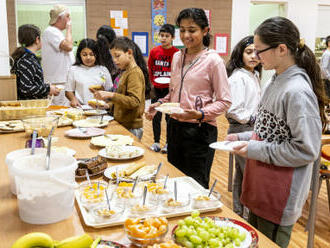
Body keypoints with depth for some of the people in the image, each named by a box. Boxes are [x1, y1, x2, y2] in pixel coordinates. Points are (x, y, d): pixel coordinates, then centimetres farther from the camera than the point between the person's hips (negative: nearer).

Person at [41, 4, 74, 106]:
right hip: (57, 82, -10)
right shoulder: (50, 31, -10)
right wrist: (69, 28, -9)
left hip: (65, 81, 10)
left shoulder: (56, 32, 22)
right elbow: (68, 46, -21)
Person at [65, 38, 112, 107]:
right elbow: (68, 91, 13)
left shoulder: (103, 70, 12)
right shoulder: (74, 70, 11)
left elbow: (109, 92, 13)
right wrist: (73, 99, -6)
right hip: (80, 107, -1)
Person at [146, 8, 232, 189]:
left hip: (200, 130, -6)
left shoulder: (213, 60, -10)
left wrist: (200, 114, -24)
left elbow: (225, 101, -10)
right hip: (175, 126, 6)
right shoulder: (177, 57, 9)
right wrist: (159, 104, 2)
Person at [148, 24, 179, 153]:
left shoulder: (177, 53, -6)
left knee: (169, 117, 5)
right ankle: (156, 142, 23)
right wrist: (151, 84, 4)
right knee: (156, 117, 9)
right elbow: (150, 70, 11)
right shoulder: (154, 51, 2)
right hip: (156, 89, 3)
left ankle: (169, 143, 19)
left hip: (170, 89, -3)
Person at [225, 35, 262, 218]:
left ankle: (238, 211, 31)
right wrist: (251, 119, -13)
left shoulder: (254, 75, 13)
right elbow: (234, 110, -22)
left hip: (251, 129, 10)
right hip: (241, 130, -10)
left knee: (241, 173, 18)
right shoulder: (238, 77, -17)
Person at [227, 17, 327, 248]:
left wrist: (256, 150, -20)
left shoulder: (297, 92, -23)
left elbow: (307, 150, -23)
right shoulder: (277, 81, 5)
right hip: (262, 186, 9)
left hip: (280, 195, -9)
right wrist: (243, 138, 5)